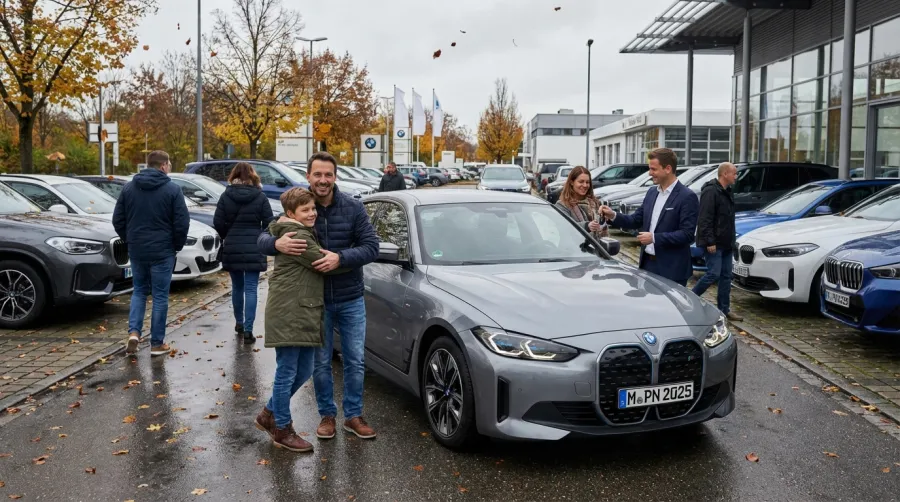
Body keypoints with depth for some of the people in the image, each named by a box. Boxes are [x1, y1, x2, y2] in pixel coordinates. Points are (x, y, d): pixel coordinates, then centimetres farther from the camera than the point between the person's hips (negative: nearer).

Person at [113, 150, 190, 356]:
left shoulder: (129, 188, 5)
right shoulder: (172, 190, -9)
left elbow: (118, 220, 7)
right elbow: (182, 222, -12)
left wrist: (130, 240, 18)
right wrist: (177, 245, 3)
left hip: (136, 251, 4)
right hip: (162, 252, -4)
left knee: (139, 291, 19)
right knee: (160, 296, 4)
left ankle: (134, 331, 2)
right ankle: (157, 343, 9)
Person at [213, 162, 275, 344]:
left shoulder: (226, 196, -1)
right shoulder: (260, 197, -4)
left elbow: (218, 222, -4)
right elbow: (269, 223, -6)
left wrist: (227, 237, 13)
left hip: (232, 249, 2)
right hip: (254, 249, -2)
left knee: (237, 286, 18)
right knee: (251, 289, -1)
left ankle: (239, 323, 30)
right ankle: (248, 329, -7)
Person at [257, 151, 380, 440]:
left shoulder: (353, 208, -7)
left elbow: (371, 247, -11)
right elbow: (262, 238, -4)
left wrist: (340, 258, -27)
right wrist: (276, 243, -29)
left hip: (351, 300, 0)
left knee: (355, 361, 8)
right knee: (321, 362, 10)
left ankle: (353, 415, 23)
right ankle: (327, 415, 27)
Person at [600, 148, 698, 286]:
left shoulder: (687, 197, -12)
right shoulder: (652, 193, 12)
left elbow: (687, 234, -18)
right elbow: (636, 220, 15)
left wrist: (654, 238, -21)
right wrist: (613, 216, -2)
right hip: (648, 263, 7)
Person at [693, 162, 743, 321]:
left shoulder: (727, 192, 15)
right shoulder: (711, 192, -16)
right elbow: (705, 219, -21)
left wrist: (731, 240, 18)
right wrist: (710, 241, -24)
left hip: (725, 243, 10)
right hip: (713, 244, -10)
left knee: (726, 276, 10)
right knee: (713, 274, -11)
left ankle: (724, 309, 16)